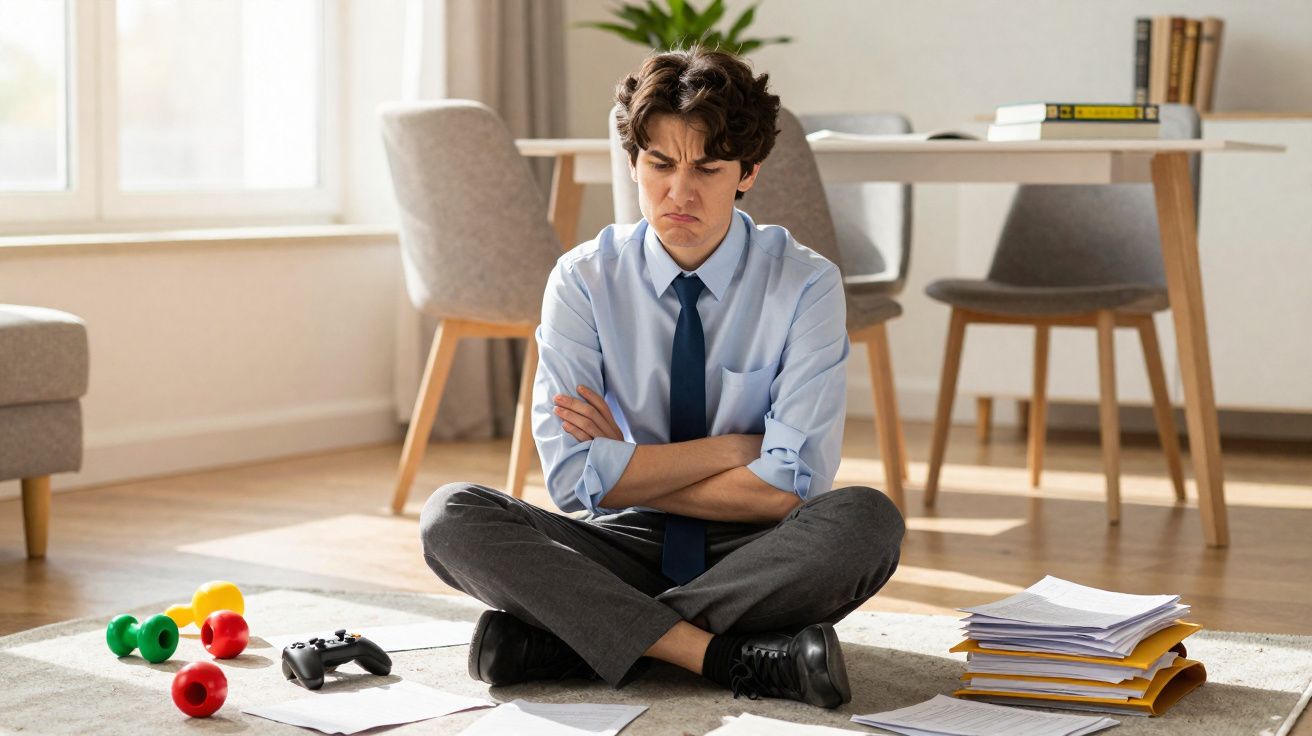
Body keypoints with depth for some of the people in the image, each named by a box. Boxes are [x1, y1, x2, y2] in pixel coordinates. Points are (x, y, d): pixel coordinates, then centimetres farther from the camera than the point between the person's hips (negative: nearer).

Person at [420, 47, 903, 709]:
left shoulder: (805, 286, -7)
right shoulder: (585, 280, -3)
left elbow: (787, 489, -16)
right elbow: (572, 475, -13)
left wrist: (627, 472, -11)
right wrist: (733, 447, -13)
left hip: (750, 559, -1)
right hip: (625, 550, 1)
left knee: (867, 520, -33)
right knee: (452, 516, -23)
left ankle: (570, 638, -26)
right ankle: (730, 658, -32)